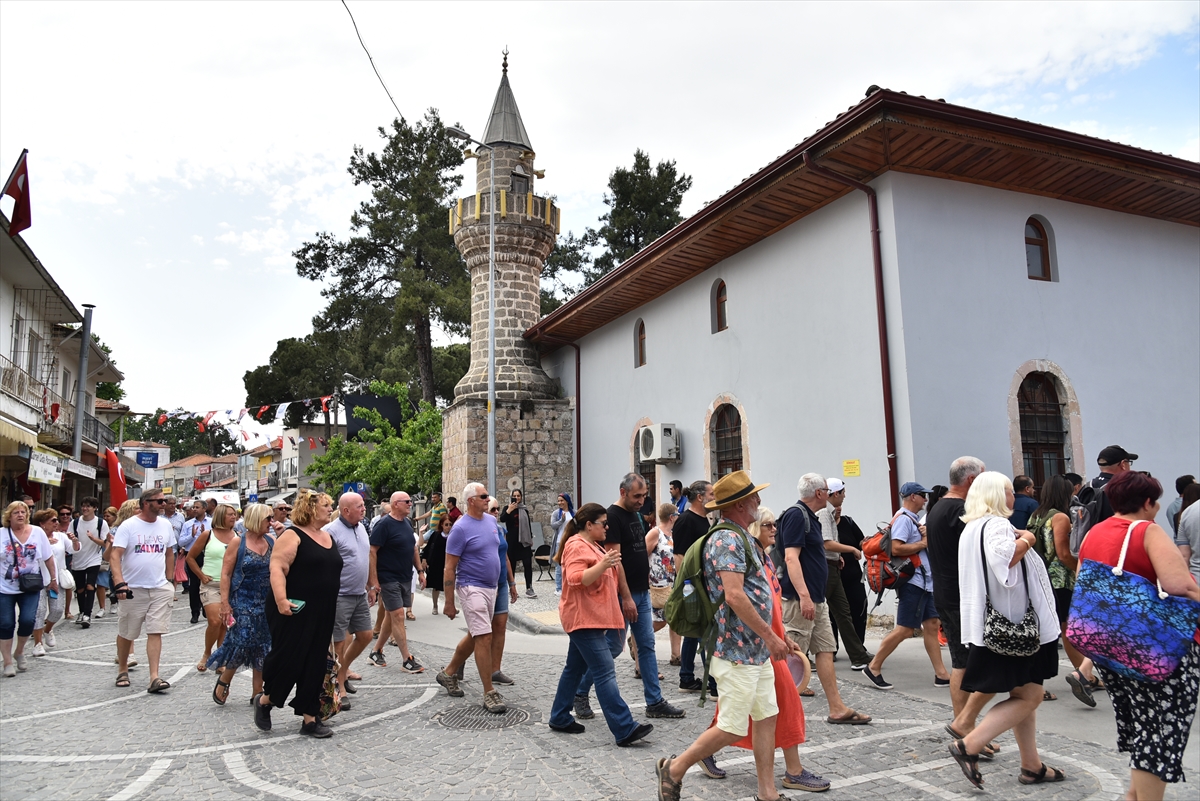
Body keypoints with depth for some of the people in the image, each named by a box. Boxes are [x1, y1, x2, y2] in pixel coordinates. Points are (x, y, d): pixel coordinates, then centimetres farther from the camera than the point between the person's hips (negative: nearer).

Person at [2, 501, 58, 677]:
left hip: (30, 587, 1)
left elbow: (48, 558, 7)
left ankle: (19, 652, 18)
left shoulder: (37, 532, -1)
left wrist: (53, 579, 10)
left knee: (28, 620, -9)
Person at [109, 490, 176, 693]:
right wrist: (119, 583, -26)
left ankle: (154, 678, -5)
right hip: (133, 589, -2)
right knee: (126, 633, 12)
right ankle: (122, 670, 33)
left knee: (156, 632, -4)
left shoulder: (165, 525, 6)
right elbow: (115, 555, -14)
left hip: (160, 588, 2)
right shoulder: (128, 526, -7)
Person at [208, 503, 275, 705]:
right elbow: (226, 574, -7)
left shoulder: (271, 541, 6)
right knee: (241, 642, -9)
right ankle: (224, 680, 18)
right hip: (243, 603, -4)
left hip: (267, 603, 4)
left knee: (263, 647, 7)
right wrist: (225, 602, -14)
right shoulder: (238, 543, -6)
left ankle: (258, 692, 16)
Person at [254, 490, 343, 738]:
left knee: (315, 665, 9)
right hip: (294, 613, -7)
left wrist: (331, 609, 22)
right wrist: (281, 599, -31)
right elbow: (277, 568, -20)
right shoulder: (293, 535, -10)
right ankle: (264, 700, 25)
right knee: (288, 659, -2)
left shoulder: (327, 537, 14)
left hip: (322, 615, 7)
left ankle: (310, 718, 16)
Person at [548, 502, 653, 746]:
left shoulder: (591, 545, 17)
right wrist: (603, 565, -36)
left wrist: (609, 562, 13)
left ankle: (560, 717, 26)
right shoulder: (577, 546, -15)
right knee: (605, 673, -13)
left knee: (575, 668, 16)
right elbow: (575, 579, -27)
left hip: (590, 617, 11)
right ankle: (625, 729, -14)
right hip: (583, 618, -11)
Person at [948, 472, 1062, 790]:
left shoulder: (973, 527, 15)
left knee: (1023, 696, 17)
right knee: (1029, 696, -5)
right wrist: (1025, 541, -20)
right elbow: (1002, 557, -37)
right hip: (1010, 624, -10)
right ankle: (969, 745, -10)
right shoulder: (996, 525, -17)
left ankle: (1031, 765, 22)